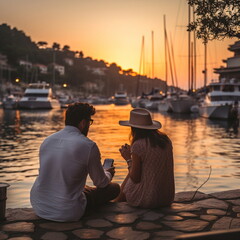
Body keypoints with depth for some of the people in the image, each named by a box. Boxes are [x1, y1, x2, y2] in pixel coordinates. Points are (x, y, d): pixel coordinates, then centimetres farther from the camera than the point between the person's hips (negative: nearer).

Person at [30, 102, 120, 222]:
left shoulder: (47, 140, 3)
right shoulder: (88, 146, -15)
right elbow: (101, 183, -1)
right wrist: (108, 174, 24)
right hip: (67, 213, -7)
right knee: (114, 187, 10)